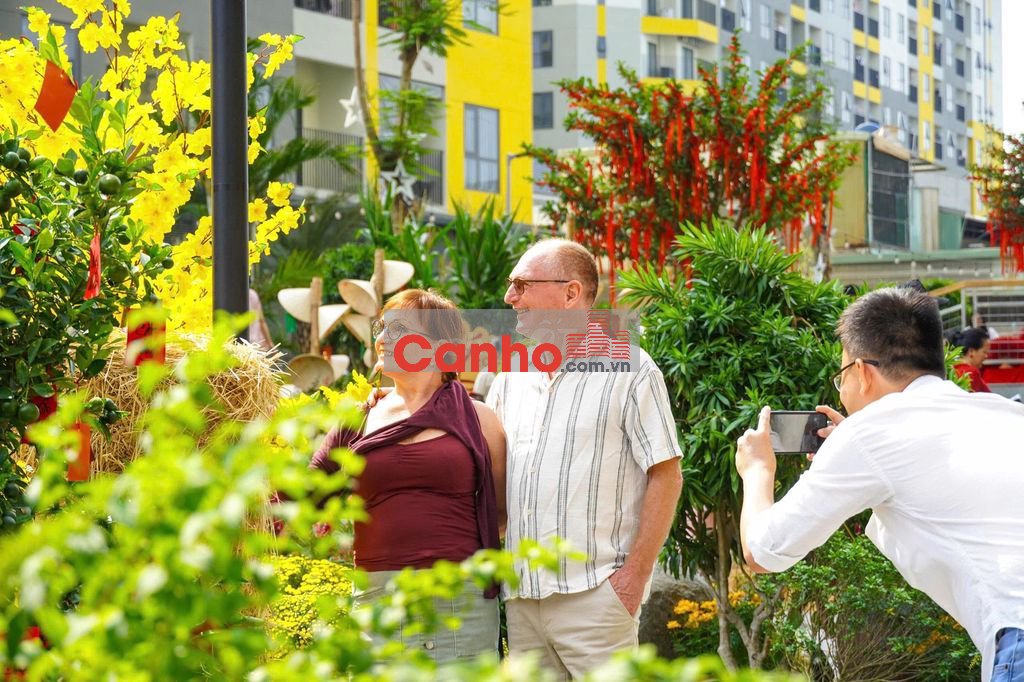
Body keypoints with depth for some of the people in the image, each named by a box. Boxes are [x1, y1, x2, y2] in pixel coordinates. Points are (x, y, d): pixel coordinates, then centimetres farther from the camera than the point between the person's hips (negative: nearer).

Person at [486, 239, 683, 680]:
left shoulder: (627, 369, -2)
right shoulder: (511, 376, 15)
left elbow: (666, 476, -6)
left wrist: (636, 573, -11)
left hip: (595, 592, -6)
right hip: (520, 595, 6)